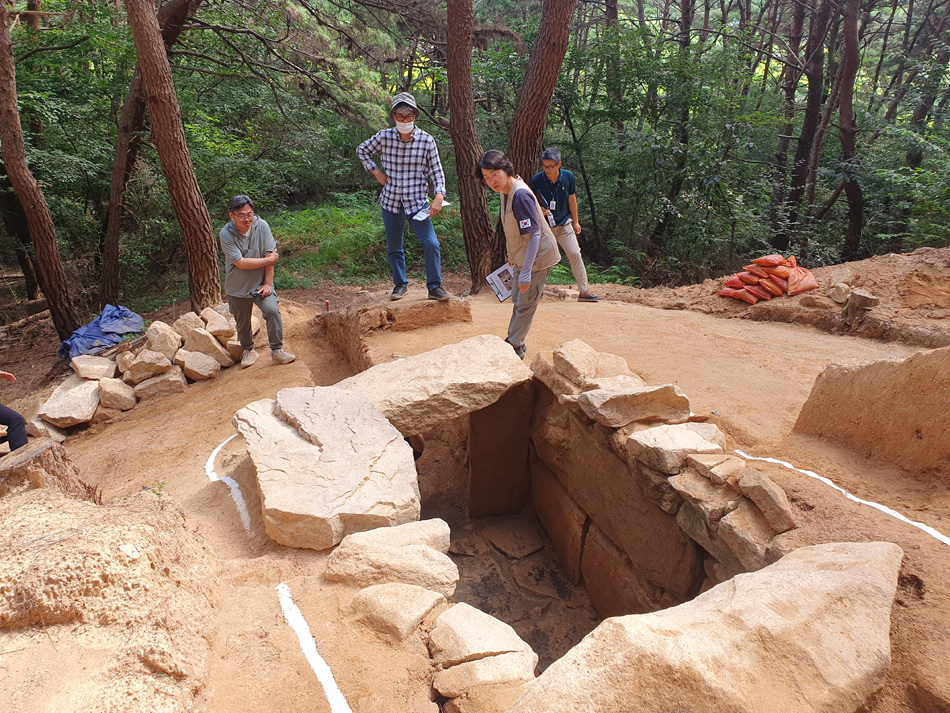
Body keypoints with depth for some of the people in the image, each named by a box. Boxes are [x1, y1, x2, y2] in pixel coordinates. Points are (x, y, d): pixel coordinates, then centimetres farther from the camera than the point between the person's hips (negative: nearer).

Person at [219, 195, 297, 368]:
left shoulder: (261, 226, -12)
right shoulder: (226, 235, -17)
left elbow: (270, 254, -10)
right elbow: (241, 263, -21)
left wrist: (268, 283, -12)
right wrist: (269, 260, -16)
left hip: (260, 283, 0)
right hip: (238, 287, 0)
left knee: (272, 310, -22)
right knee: (242, 322, 13)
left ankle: (277, 350, -6)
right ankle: (248, 350, 41)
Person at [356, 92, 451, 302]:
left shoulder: (427, 141, -6)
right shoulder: (384, 137, -2)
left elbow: (436, 171, -4)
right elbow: (362, 150, 15)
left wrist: (439, 196, -18)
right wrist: (376, 172, 4)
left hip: (417, 202, -2)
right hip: (391, 201, 2)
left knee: (431, 244, -13)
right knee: (394, 247, 11)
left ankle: (434, 287, 1)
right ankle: (400, 284, 29)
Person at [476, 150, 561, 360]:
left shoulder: (520, 195, -28)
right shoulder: (506, 191, 0)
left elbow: (534, 235, -31)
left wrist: (526, 272, -33)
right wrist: (512, 256, 22)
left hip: (537, 257, -10)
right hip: (522, 256, 10)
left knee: (526, 305, 3)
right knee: (518, 300, 20)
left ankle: (514, 347, 15)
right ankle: (515, 342, 35)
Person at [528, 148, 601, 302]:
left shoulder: (568, 177, -5)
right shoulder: (535, 180, -13)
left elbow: (572, 199, 8)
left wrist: (575, 221, 11)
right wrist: (539, 209, -22)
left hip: (564, 224, 2)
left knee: (575, 253, -7)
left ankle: (584, 291, 0)